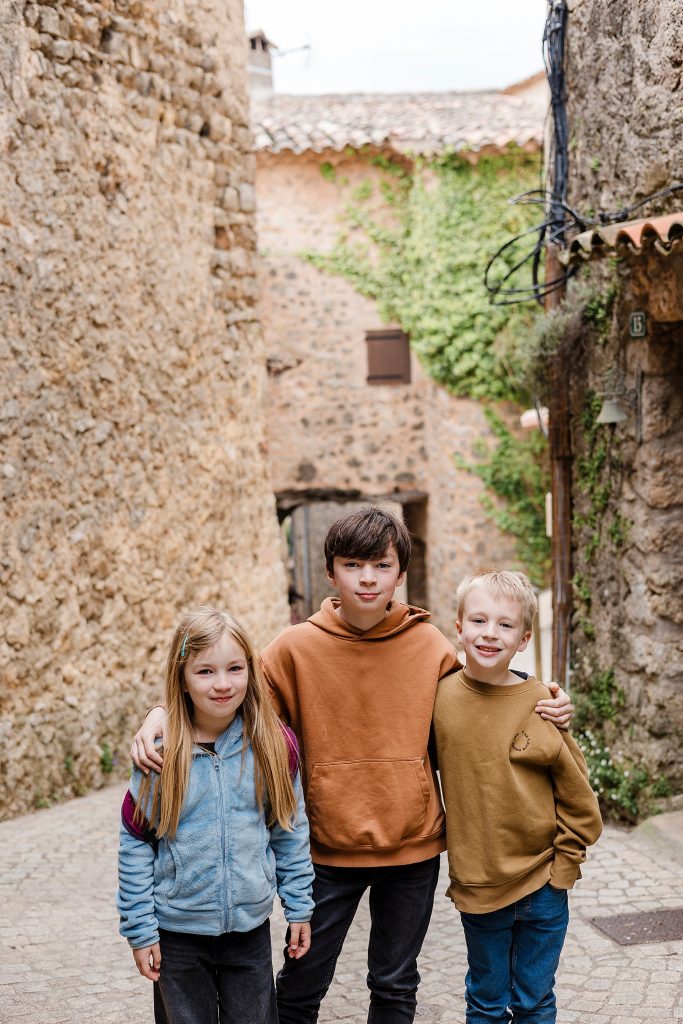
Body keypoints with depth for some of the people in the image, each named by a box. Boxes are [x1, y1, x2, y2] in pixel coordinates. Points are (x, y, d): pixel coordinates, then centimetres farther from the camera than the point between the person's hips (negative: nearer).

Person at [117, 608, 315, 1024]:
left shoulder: (275, 745, -7)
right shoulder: (161, 752, -12)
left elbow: (292, 830, 3)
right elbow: (135, 843, -5)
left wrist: (299, 907, 5)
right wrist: (139, 928, -5)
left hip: (251, 928, 1)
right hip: (178, 931, -1)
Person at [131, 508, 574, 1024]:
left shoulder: (431, 646, -4)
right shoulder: (297, 647, -8)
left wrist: (544, 711, -7)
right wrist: (164, 715, -18)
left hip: (412, 846, 1)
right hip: (329, 848, -1)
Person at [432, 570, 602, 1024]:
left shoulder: (541, 703, -12)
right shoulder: (440, 696, -7)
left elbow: (577, 796, -4)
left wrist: (563, 864, -4)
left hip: (543, 888, -1)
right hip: (476, 885, 1)